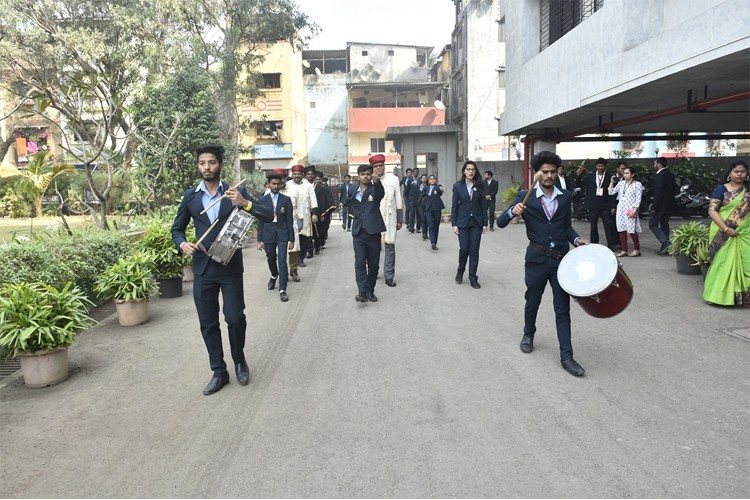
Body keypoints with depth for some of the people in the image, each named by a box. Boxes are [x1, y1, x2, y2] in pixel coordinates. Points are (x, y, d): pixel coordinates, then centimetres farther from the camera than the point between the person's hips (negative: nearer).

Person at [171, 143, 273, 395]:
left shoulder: (235, 192, -2)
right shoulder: (190, 196, 6)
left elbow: (268, 217, -8)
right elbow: (177, 229, 14)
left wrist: (244, 203, -25)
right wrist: (182, 244, -8)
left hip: (231, 268, -2)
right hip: (203, 269, 3)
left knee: (235, 318, -4)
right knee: (208, 324, 8)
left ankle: (239, 359, 25)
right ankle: (219, 372, 24)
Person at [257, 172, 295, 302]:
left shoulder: (286, 200, 0)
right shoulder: (262, 201, 1)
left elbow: (290, 221, 0)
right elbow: (260, 222, 3)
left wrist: (291, 239, -1)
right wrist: (259, 240, 0)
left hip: (282, 234, -2)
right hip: (268, 234, 2)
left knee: (282, 261, -8)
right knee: (271, 260, 17)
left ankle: (282, 290, -3)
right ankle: (274, 276, 48)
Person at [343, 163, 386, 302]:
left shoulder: (374, 189, -3)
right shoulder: (352, 189, 7)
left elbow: (381, 194, -29)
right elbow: (348, 202, 29)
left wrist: (377, 182, -48)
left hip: (373, 231, -1)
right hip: (358, 232, 2)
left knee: (373, 263, 6)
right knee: (360, 262, -8)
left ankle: (370, 291, 18)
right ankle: (363, 291, -12)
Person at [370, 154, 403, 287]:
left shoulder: (393, 179, 3)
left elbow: (398, 201, 5)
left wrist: (400, 220, 3)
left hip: (389, 218, 1)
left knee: (390, 246, 0)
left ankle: (389, 276, 6)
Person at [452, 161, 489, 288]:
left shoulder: (480, 186, 2)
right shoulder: (458, 186, -1)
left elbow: (483, 206, 3)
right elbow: (454, 206, -1)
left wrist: (485, 223, -1)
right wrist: (454, 224, -6)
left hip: (476, 222, 1)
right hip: (463, 222, -1)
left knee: (474, 250, 2)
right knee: (464, 249, -2)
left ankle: (473, 278, 11)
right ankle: (460, 271, 26)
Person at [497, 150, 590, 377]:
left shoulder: (565, 197, 5)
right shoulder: (525, 197, -4)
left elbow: (567, 226, 15)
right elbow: (501, 223, -9)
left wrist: (576, 239, -4)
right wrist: (513, 211, -29)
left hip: (561, 258, 2)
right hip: (537, 259, -1)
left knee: (562, 308, 2)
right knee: (532, 301, 15)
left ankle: (566, 357, 6)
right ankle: (528, 335, 42)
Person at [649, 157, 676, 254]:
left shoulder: (659, 176, -18)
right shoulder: (671, 175, 11)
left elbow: (658, 193, -23)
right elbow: (672, 190, 15)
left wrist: (653, 207, -20)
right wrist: (670, 203, 20)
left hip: (660, 205, -9)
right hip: (669, 205, 9)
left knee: (653, 224, 0)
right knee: (664, 225, 15)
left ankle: (666, 242, -13)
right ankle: (665, 247, 18)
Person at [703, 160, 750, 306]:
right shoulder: (721, 189, -1)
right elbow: (712, 210, -8)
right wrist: (726, 229, -17)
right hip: (723, 235, -3)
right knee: (722, 262, 0)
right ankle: (718, 294, 9)